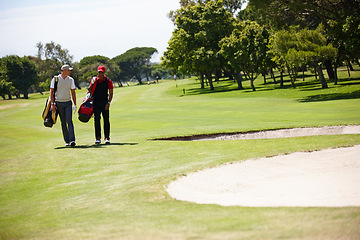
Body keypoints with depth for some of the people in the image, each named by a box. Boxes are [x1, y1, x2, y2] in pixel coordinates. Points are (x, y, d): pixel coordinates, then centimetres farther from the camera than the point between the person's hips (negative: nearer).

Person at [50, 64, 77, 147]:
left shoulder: (71, 80, 5)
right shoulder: (55, 79, -3)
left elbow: (73, 92, 8)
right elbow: (51, 91, -4)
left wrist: (75, 104, 2)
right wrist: (52, 104, -11)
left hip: (68, 103, 1)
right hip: (59, 103, -1)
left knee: (69, 121, -14)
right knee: (63, 123, 2)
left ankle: (72, 140, -21)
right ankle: (67, 141, 8)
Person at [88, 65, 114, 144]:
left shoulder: (108, 81, 0)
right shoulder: (94, 80, 6)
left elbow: (111, 93, -1)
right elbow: (90, 90, 10)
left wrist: (108, 103, -12)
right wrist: (92, 83, -10)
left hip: (104, 101, -1)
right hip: (96, 101, 1)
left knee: (106, 120, -1)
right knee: (96, 119, -3)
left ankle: (107, 138, 3)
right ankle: (98, 138, -1)